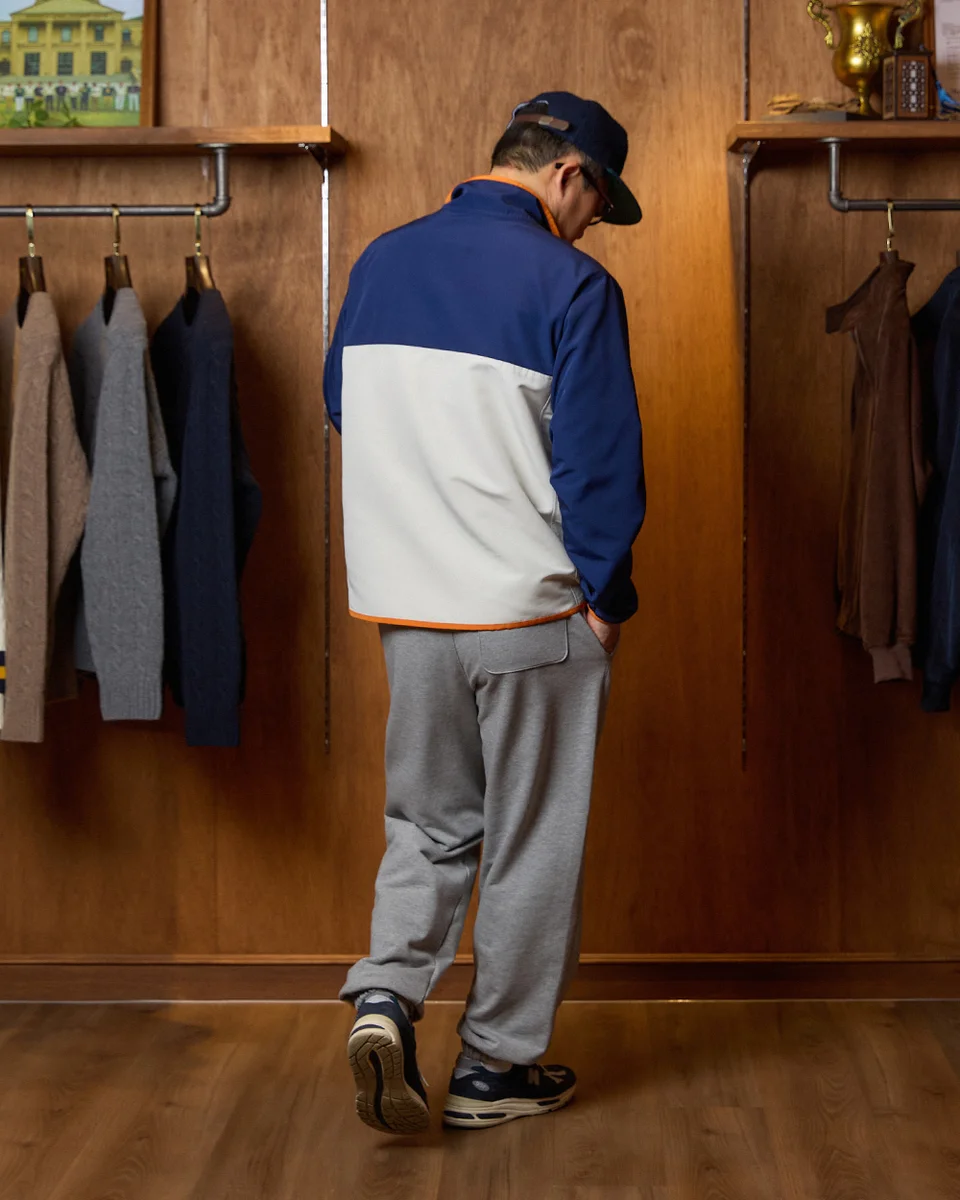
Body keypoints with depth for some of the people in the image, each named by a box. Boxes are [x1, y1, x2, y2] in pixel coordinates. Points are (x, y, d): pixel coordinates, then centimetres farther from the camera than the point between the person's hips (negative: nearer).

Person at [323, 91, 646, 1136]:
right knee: (530, 842, 9)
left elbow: (343, 412, 16)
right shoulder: (570, 285, -12)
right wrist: (607, 596, -2)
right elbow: (600, 461, -13)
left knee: (429, 820, 20)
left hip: (404, 605, 5)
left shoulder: (380, 264, 7)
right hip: (532, 612, -5)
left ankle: (385, 994, 0)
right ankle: (496, 1067, 18)